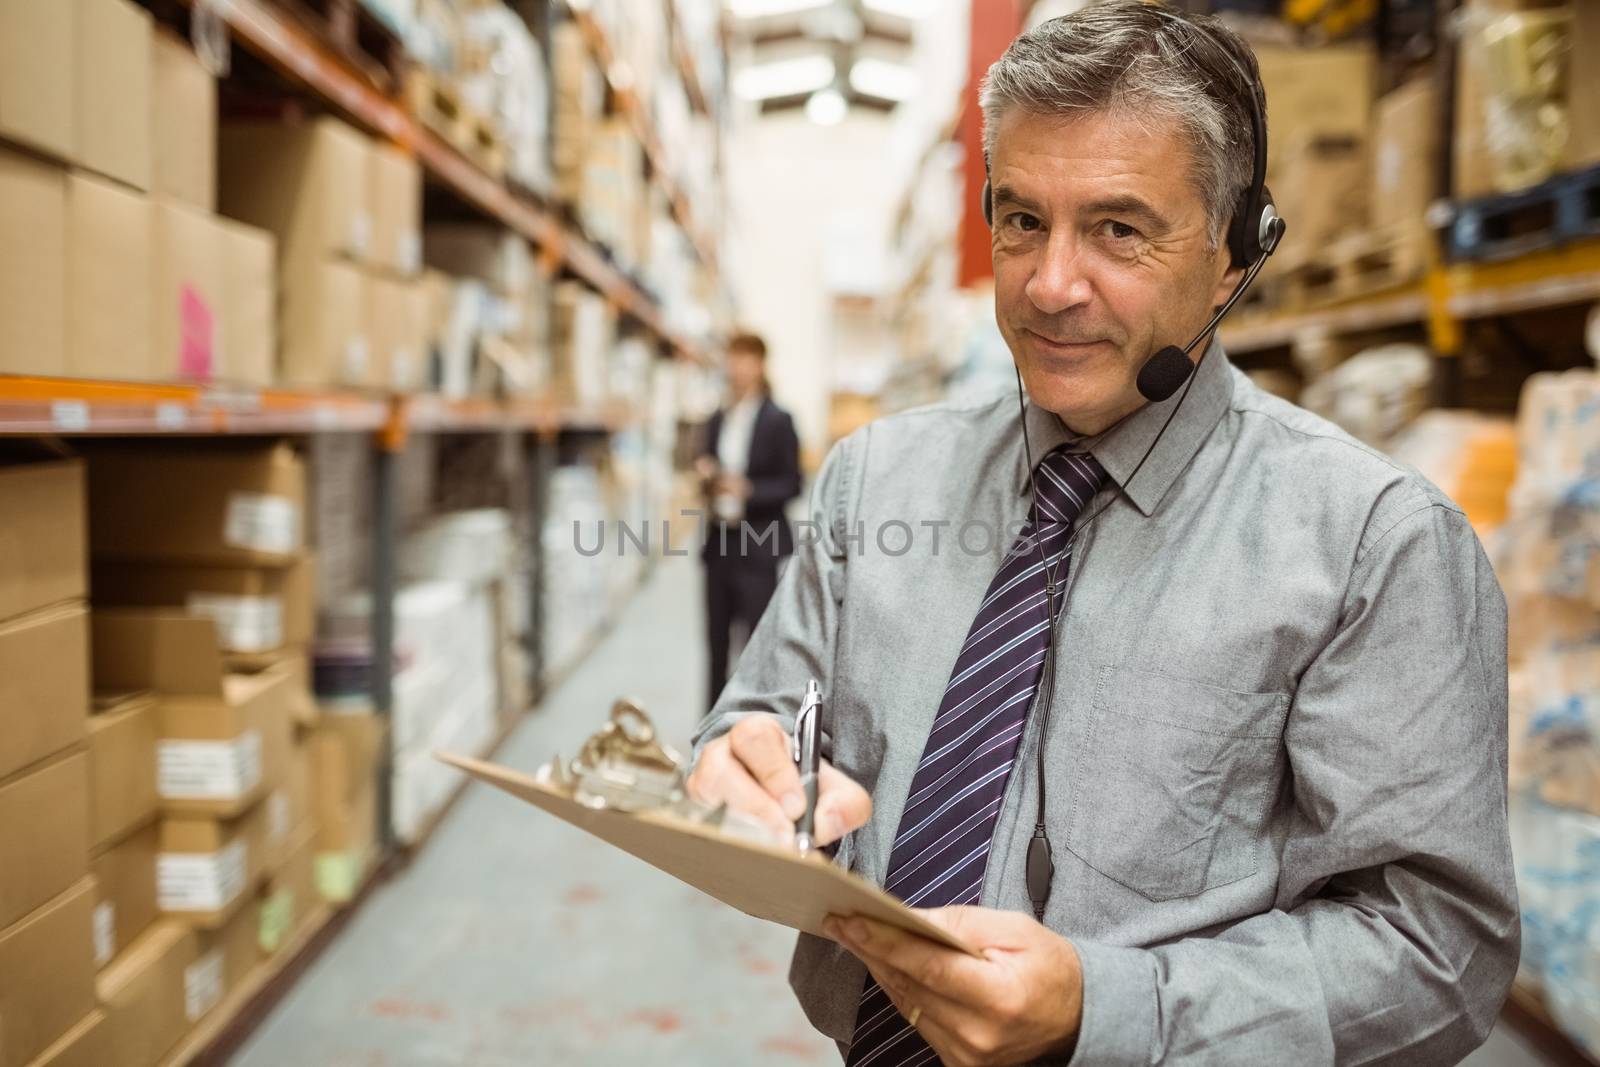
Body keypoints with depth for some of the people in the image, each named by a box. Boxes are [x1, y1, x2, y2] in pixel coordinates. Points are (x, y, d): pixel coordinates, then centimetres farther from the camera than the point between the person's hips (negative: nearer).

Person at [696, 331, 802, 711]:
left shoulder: (778, 421, -4)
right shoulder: (717, 421, 12)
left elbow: (791, 484, -6)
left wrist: (748, 489, -19)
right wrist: (705, 475, -2)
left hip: (758, 544, -6)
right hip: (720, 540, 6)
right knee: (717, 635, 10)